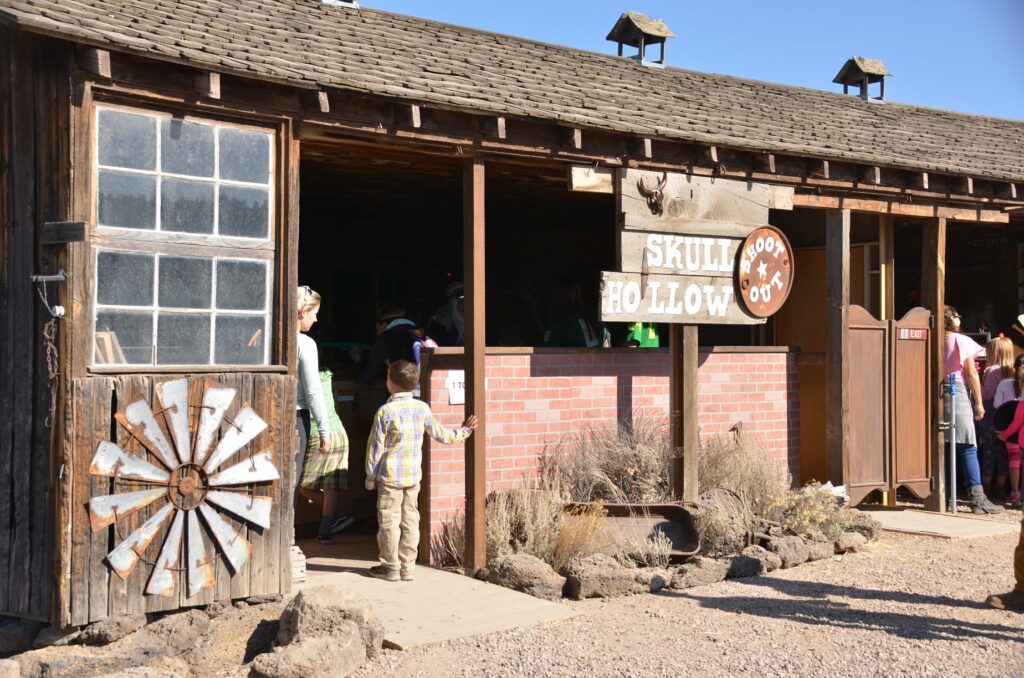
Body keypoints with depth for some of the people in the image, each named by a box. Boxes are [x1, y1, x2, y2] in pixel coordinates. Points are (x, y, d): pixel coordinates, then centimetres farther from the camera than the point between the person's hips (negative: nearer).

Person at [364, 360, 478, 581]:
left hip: (390, 476, -4)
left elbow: (376, 446, -7)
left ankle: (390, 567, 8)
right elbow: (440, 434, 12)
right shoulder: (422, 408, 2)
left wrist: (370, 476, 2)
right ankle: (407, 566, 13)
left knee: (389, 520, 3)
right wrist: (463, 432, 29)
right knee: (410, 519, 9)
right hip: (414, 476, 4)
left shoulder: (385, 411, -10)